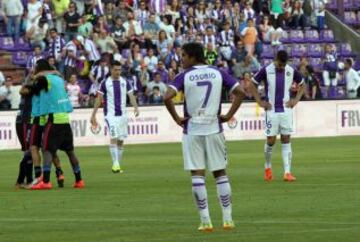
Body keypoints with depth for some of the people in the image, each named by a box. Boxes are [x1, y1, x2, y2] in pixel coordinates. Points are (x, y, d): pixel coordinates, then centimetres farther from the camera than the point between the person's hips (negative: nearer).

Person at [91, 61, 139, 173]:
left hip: (122, 114, 4)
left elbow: (131, 96, 2)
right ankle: (115, 164, -19)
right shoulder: (105, 83, -2)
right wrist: (93, 115, 1)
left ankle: (118, 165, 14)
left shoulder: (125, 82, 6)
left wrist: (135, 107, -17)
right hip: (110, 114, -4)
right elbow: (99, 99, 2)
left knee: (121, 140, 6)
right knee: (113, 138, -16)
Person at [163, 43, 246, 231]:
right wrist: (228, 116, 3)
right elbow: (240, 93, 0)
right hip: (214, 129, 2)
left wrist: (177, 119, -7)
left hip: (192, 130, -2)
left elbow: (167, 97, -19)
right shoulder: (217, 73, 3)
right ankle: (227, 219, 8)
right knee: (220, 173, 10)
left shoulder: (184, 76, -5)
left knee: (197, 174, 1)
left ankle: (205, 221, -3)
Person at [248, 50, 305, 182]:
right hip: (272, 110, -2)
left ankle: (287, 172, -3)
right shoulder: (266, 70, -6)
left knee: (286, 140, -1)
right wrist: (260, 102, -4)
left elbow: (302, 85, 18)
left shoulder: (291, 71, 2)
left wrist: (296, 100, 4)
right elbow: (252, 85, 2)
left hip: (286, 110, 2)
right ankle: (267, 167, 21)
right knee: (271, 140, -3)